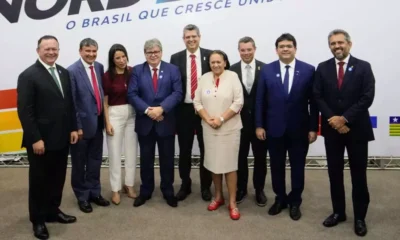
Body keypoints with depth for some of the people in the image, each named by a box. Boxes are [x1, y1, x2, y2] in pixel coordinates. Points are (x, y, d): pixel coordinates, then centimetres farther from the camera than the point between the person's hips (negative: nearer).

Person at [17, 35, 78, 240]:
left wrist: (73, 128, 8)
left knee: (57, 178, 16)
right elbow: (24, 111, -15)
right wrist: (35, 139, -18)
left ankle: (53, 211, 33)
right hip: (41, 140, -6)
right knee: (39, 180, 9)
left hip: (61, 138, 6)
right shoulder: (28, 76, -11)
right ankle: (38, 219, 26)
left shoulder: (64, 73, 9)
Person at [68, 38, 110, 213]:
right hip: (83, 123, -6)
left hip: (98, 122, 6)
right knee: (80, 163, 10)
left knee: (95, 161, 17)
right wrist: (76, 126, -15)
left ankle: (94, 192, 32)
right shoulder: (72, 71, -14)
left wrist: (104, 118, 8)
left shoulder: (99, 67, 5)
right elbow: (71, 102, -14)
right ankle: (82, 196, 26)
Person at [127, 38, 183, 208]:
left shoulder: (172, 69, 3)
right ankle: (145, 191, 26)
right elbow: (132, 94, -4)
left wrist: (161, 108, -19)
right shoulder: (137, 70, 5)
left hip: (166, 121, 0)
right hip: (145, 121, 1)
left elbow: (177, 93, -7)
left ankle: (168, 192, 24)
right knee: (146, 159, 11)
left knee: (167, 159, 9)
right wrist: (147, 110, -17)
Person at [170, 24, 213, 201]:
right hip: (184, 109, 1)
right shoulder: (176, 58, 3)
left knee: (206, 150, 10)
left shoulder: (210, 55, 0)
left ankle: (205, 186, 25)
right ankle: (185, 185, 27)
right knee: (184, 150, 11)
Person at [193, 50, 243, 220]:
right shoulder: (204, 78, 5)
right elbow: (197, 102, 3)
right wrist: (208, 119, -10)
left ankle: (232, 202, 10)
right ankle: (218, 196, 28)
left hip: (229, 128, -3)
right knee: (214, 162, 11)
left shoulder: (233, 77, -4)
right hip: (209, 129, 3)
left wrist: (221, 119, -15)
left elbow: (238, 102, -10)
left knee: (229, 164, 0)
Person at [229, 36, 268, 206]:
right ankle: (241, 189, 28)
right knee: (240, 156, 11)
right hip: (240, 119, 1)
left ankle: (259, 190, 27)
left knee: (260, 157, 11)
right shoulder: (232, 70, 0)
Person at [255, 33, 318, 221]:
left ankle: (295, 202, 29)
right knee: (276, 166, 12)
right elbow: (260, 100, 1)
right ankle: (280, 199, 31)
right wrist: (259, 125, -3)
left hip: (299, 128, -1)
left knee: (297, 167, 11)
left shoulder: (308, 70, -2)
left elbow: (313, 101, -2)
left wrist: (313, 128, -5)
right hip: (274, 128, 1)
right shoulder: (267, 70, 1)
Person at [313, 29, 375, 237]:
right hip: (332, 128, 2)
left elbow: (367, 97, -10)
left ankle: (360, 217, 20)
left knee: (358, 174, 6)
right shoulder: (322, 68, 4)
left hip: (357, 128, -2)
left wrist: (345, 118, -16)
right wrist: (332, 119, -12)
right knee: (334, 173, 10)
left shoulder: (363, 67, -2)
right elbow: (318, 97, -1)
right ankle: (338, 212, 25)